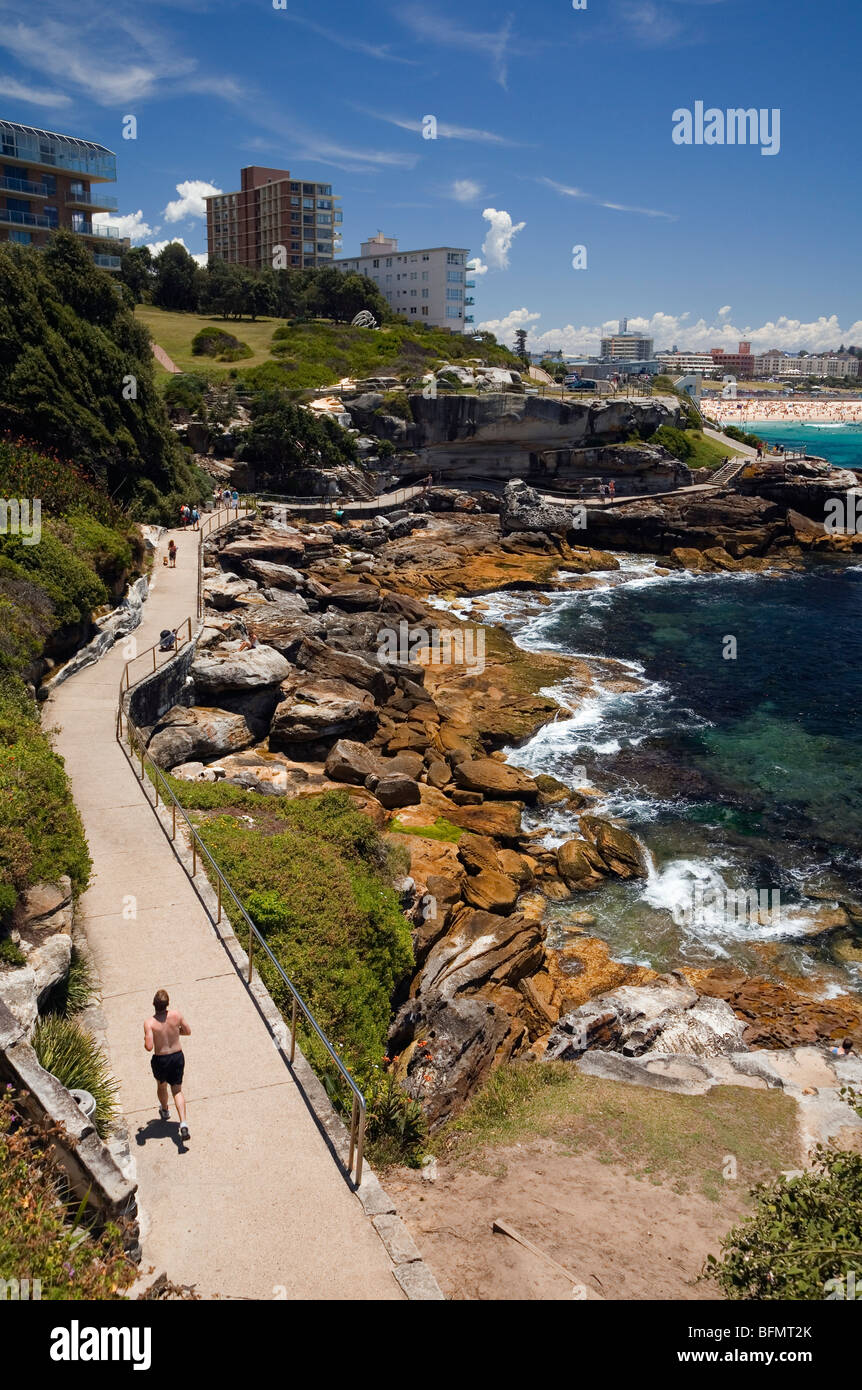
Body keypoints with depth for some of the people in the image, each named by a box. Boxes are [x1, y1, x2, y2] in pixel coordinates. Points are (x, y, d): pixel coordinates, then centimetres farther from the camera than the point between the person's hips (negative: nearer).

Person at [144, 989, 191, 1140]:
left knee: (161, 1085, 28)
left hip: (160, 1060, -2)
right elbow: (188, 1032, 1)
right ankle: (183, 1122, -6)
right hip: (178, 1056, 2)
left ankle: (164, 1110, 55)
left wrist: (145, 1040, -5)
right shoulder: (176, 1015, -12)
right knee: (177, 1090, 13)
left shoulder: (150, 1023, -22)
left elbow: (149, 1047, -27)